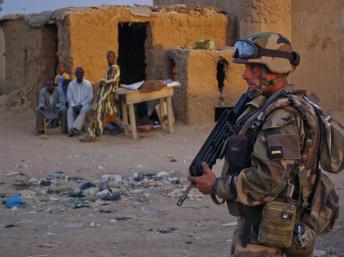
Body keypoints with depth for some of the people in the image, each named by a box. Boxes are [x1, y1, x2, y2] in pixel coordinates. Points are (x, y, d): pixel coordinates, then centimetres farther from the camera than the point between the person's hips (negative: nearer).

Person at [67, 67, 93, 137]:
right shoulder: (71, 84, 8)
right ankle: (71, 129, -47)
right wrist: (73, 106, -13)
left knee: (83, 111, -37)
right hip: (74, 105, 2)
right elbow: (69, 97, 4)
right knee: (69, 111, -32)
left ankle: (76, 128, -53)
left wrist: (81, 105, -15)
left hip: (85, 104, -2)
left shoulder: (88, 84, 2)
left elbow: (90, 97, -4)